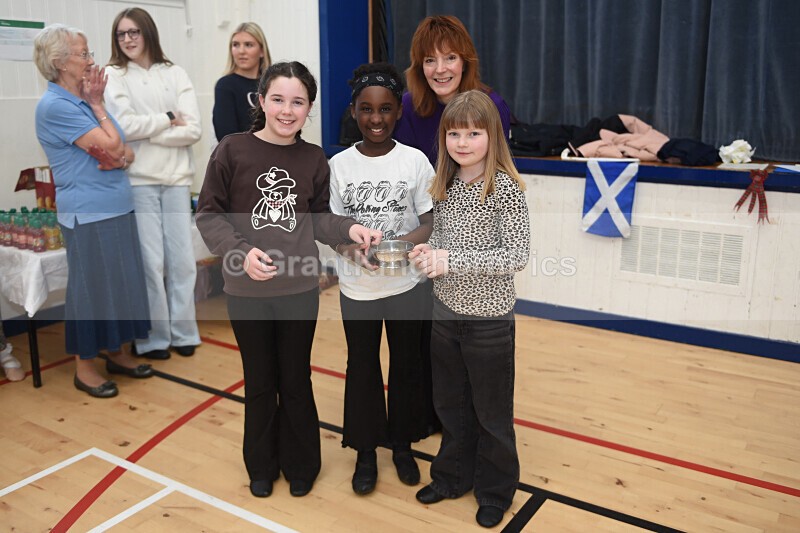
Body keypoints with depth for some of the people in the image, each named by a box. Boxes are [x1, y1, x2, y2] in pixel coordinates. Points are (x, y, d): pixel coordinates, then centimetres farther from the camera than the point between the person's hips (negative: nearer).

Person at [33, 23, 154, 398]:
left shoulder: (84, 101, 13)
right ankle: (84, 366, 15)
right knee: (90, 286, 1)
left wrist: (121, 158, -11)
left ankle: (118, 352, 26)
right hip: (88, 213, -8)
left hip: (117, 208, 8)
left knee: (122, 282, 13)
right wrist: (97, 105, -5)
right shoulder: (55, 106, -13)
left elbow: (124, 150, 12)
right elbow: (111, 145, -18)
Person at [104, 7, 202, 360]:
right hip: (136, 180, -2)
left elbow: (193, 130, -2)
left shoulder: (175, 74, 9)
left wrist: (147, 132, -8)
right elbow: (123, 126, -11)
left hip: (176, 178, 3)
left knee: (182, 259, 5)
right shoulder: (113, 76, 3)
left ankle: (182, 332, 18)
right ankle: (153, 338, 12)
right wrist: (168, 119, -4)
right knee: (150, 261, -1)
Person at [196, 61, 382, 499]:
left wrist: (349, 228, -14)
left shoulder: (314, 159, -1)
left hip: (299, 289, 1)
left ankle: (300, 465, 35)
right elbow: (209, 214, -7)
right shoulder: (232, 150, -8)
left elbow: (318, 217, 5)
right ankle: (262, 466, 37)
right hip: (246, 291, -1)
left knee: (296, 381, 14)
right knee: (259, 382, 15)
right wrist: (241, 250, -21)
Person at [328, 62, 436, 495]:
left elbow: (431, 222, -4)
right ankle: (366, 451, 30)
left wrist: (402, 243, -23)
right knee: (362, 368, 12)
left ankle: (402, 444, 34)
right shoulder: (339, 165, -4)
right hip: (356, 288, 1)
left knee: (406, 366, 13)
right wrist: (351, 244, -21)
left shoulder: (415, 161, -7)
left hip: (406, 285, 0)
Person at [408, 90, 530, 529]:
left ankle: (495, 491, 33)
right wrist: (428, 250, -8)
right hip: (445, 311, 6)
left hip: (488, 319, -6)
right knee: (450, 404, 21)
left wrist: (452, 260, -27)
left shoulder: (505, 189, -17)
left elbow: (518, 255, -22)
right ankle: (452, 476, 41)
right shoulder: (445, 184, 3)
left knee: (491, 413, 12)